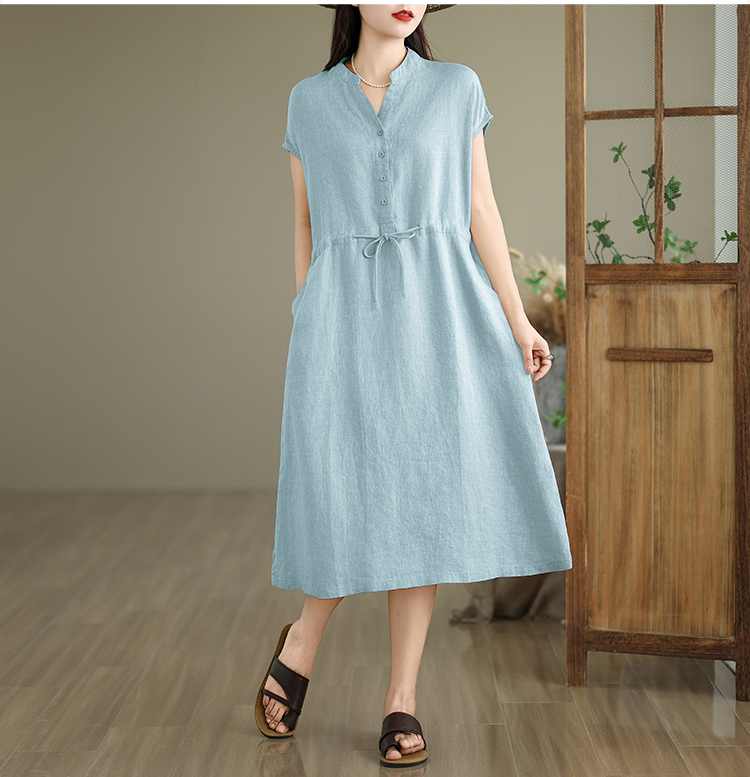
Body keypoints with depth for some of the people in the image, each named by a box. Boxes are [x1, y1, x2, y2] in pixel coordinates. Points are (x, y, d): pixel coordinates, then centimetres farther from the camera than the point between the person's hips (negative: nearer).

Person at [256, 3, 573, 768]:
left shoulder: (456, 87, 8)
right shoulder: (310, 100, 9)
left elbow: (480, 209, 6)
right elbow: (305, 220, 13)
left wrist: (517, 320, -2)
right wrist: (306, 327, 11)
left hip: (436, 312, 0)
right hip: (347, 318, 0)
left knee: (423, 497, -3)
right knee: (354, 500, -5)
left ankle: (401, 698, 8)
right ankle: (301, 642, 23)